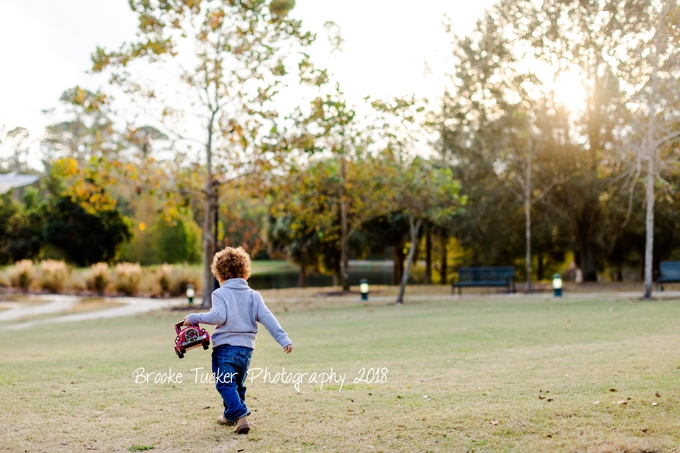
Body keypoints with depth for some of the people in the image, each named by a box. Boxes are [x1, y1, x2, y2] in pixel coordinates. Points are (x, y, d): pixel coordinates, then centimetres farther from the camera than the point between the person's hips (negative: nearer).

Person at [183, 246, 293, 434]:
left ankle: (240, 415, -24)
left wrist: (194, 318, -9)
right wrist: (283, 339, -3)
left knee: (225, 384, -6)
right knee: (238, 385, 22)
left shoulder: (220, 294, -4)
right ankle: (231, 415, 34)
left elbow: (218, 316, -19)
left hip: (225, 347, -5)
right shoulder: (253, 295, 8)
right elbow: (267, 318, 0)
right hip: (246, 348, 5)